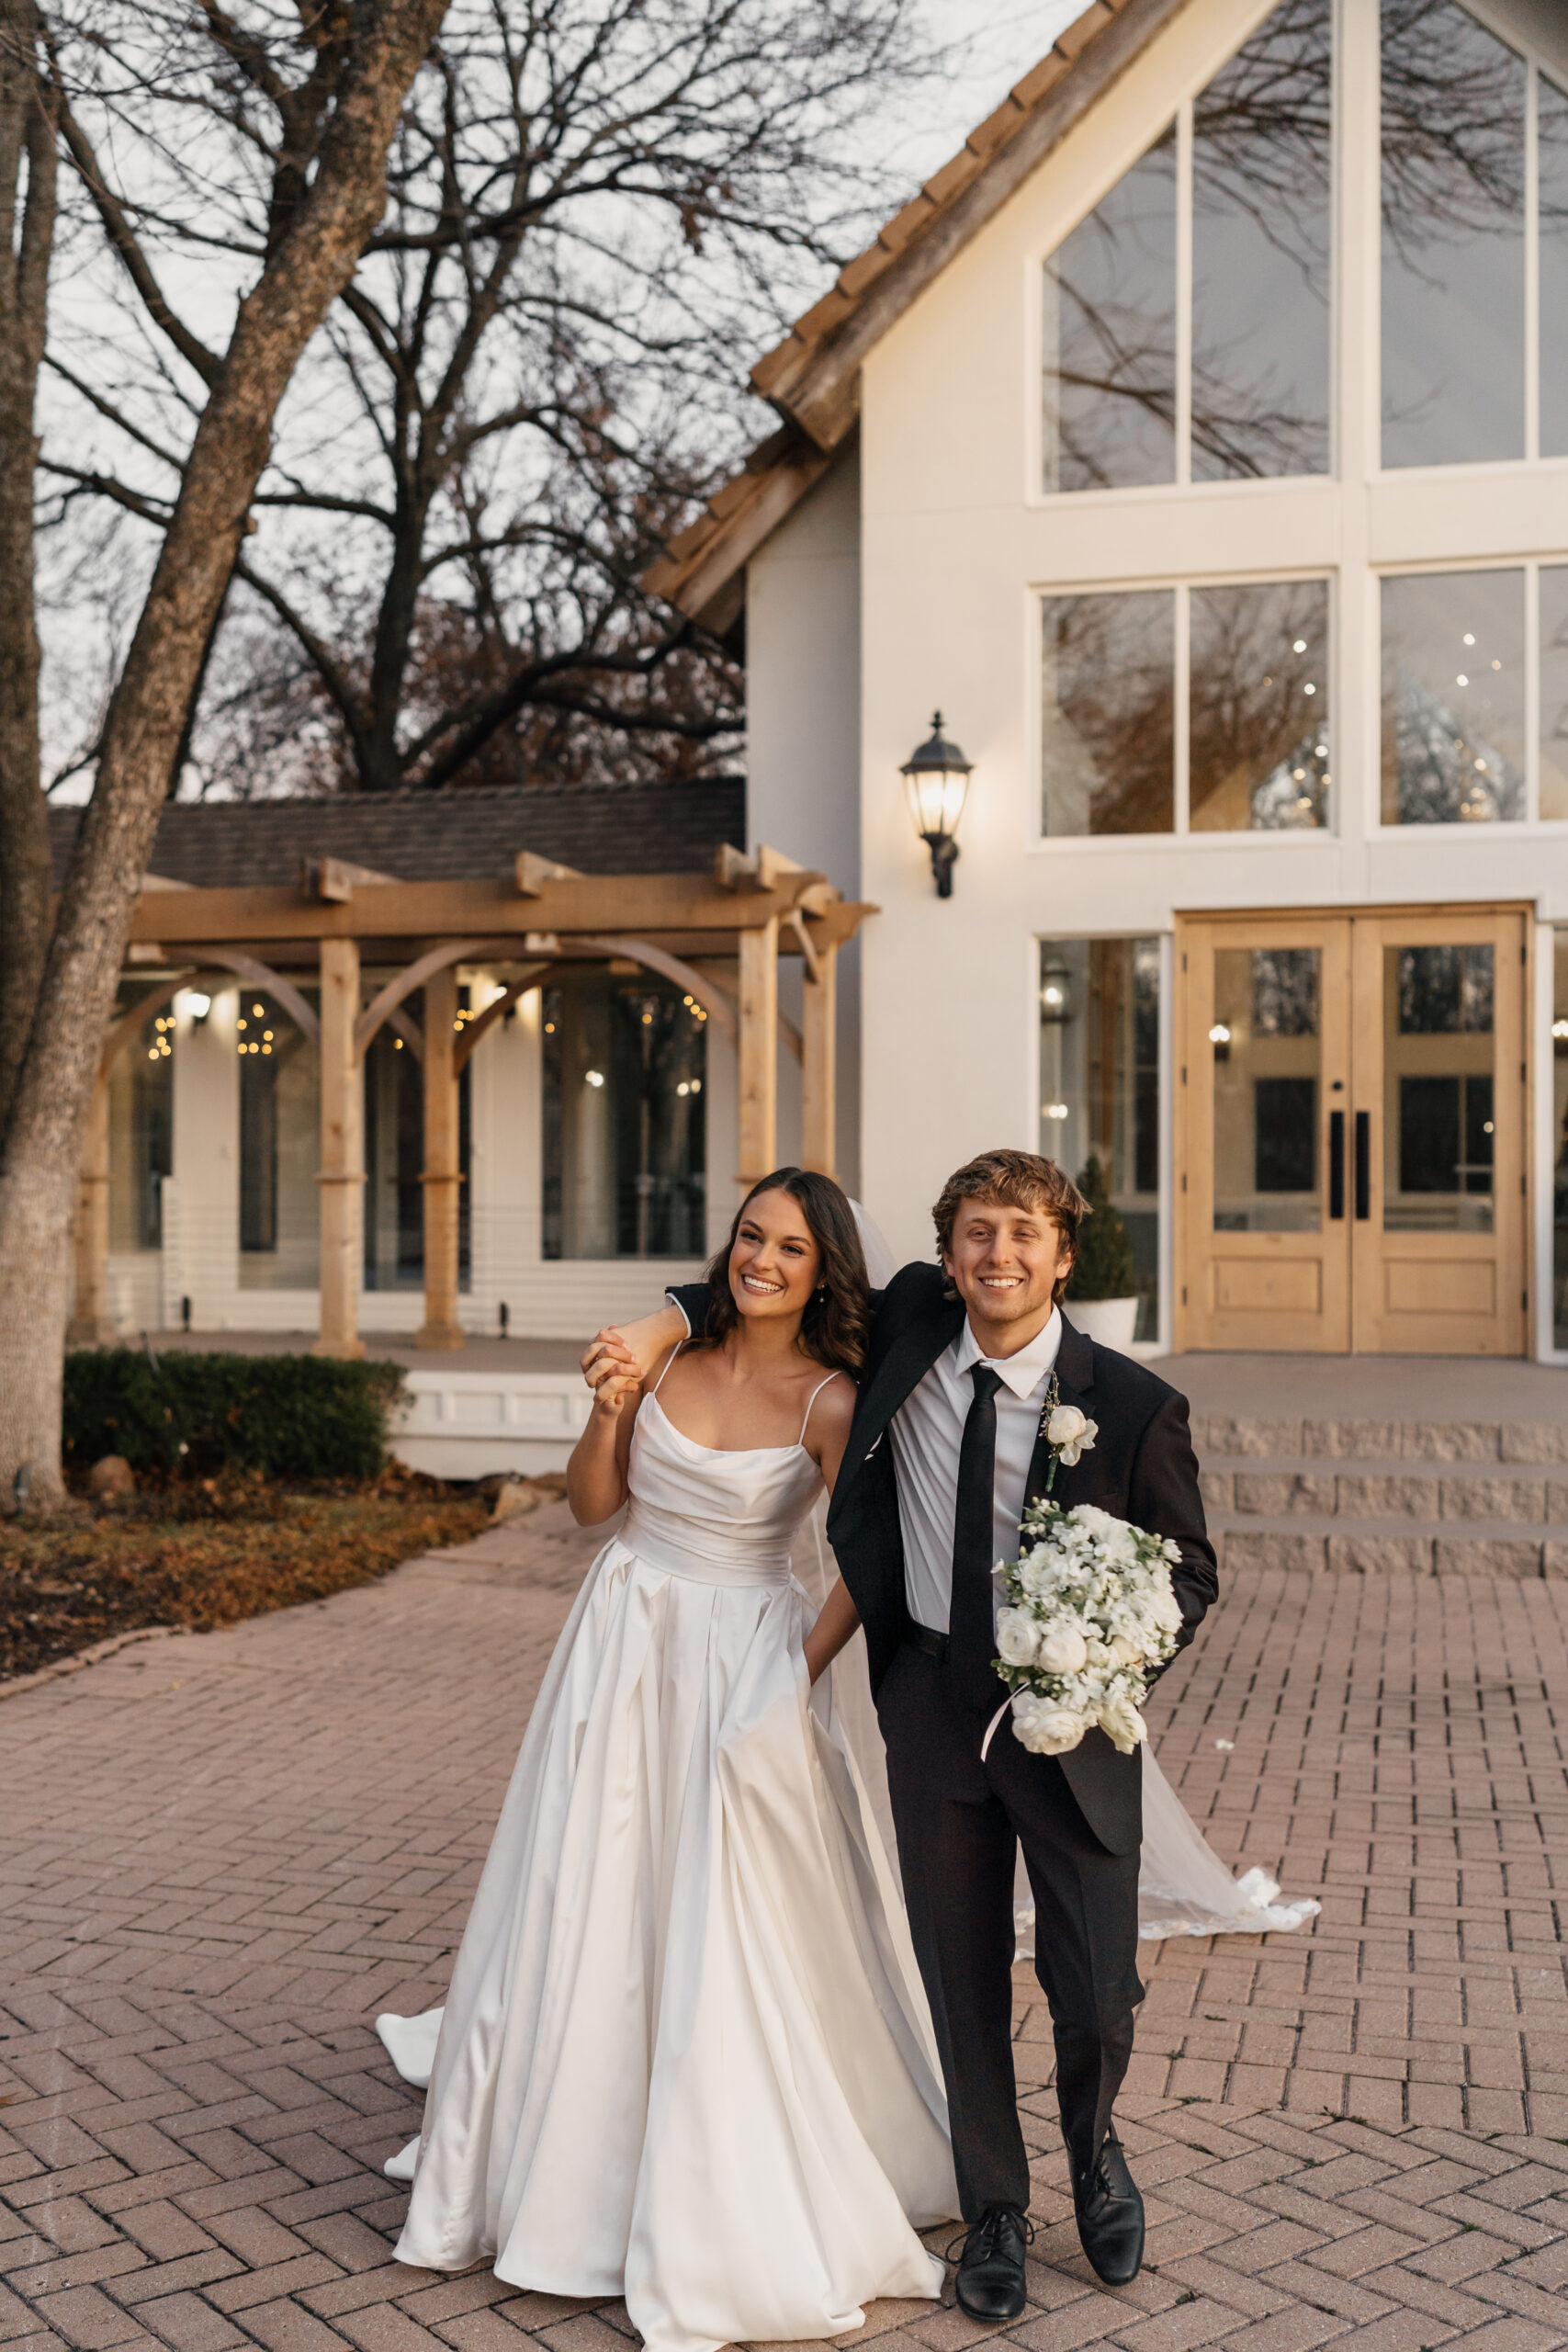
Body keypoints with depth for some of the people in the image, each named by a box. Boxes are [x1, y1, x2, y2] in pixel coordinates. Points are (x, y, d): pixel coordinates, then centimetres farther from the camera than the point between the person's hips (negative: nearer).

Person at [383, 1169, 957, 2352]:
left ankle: (733, 2213, 20)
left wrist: (802, 1672, -17)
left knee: (735, 1932, 1)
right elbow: (591, 1504, 3)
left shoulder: (831, 1402, -12)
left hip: (746, 1661, -4)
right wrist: (608, 1408, -13)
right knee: (587, 1909, 13)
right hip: (626, 1643, 4)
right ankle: (563, 2158, 35)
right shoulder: (668, 1353, -1)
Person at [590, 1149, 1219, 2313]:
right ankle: (995, 2210, 36)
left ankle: (1094, 2145, 39)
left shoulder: (1134, 1405, -14)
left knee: (1098, 1990, 3)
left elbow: (1189, 1570, -3)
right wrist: (657, 1327, 0)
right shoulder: (909, 1327, -7)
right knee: (964, 1981, 12)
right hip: (934, 1703, 2)